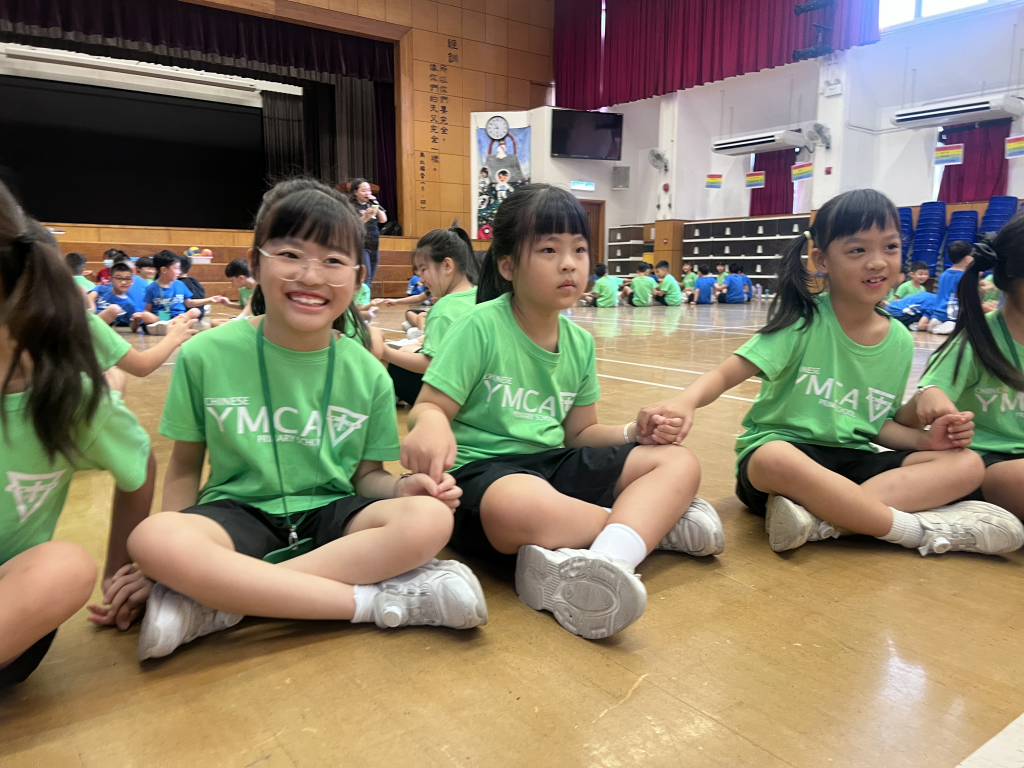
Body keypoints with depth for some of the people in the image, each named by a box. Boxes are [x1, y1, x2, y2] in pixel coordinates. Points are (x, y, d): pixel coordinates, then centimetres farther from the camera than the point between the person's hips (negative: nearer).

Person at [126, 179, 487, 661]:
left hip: (330, 514, 2)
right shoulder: (206, 356, -3)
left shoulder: (367, 374, 0)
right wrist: (170, 559, -7)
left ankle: (218, 603, -24)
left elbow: (366, 475, 7)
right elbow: (185, 465, 6)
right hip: (238, 512, -1)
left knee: (429, 518, -29)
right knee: (153, 539, -35)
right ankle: (380, 599, -24)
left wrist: (403, 488, -16)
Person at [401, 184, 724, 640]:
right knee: (523, 506, -43)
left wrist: (634, 431, -1)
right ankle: (654, 519, -16)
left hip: (555, 465, 7)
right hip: (481, 469, -6)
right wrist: (430, 423, -33)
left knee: (679, 463, -7)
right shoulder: (481, 326, -8)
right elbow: (430, 406, -9)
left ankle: (606, 559, -34)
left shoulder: (579, 343, 10)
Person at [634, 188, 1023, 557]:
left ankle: (820, 518, -30)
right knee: (778, 461, -40)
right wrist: (686, 401, -38)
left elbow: (878, 423, 14)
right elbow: (725, 374, -17)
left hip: (852, 463, 6)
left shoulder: (899, 341, 6)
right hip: (782, 447, -6)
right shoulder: (805, 322, -9)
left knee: (967, 464, -13)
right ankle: (923, 531, -25)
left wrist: (925, 438, -6)